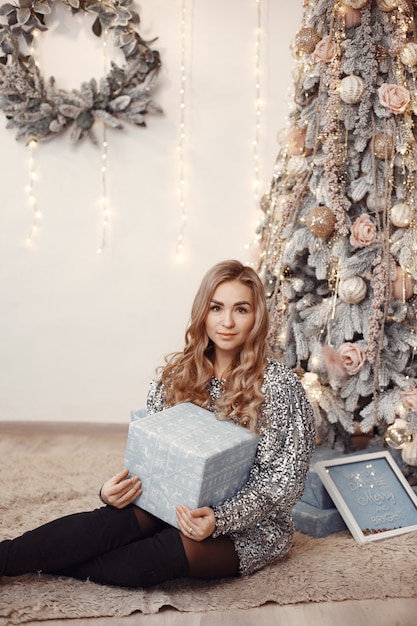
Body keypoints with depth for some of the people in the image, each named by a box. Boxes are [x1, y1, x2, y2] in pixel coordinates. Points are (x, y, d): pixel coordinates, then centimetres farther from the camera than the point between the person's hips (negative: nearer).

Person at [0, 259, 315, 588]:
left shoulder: (278, 385, -13)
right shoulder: (177, 372, 0)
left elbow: (283, 477, -12)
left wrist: (220, 519, -25)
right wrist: (119, 487, -16)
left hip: (250, 524, -3)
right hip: (179, 501, 4)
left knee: (169, 552, -32)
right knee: (116, 520, -28)